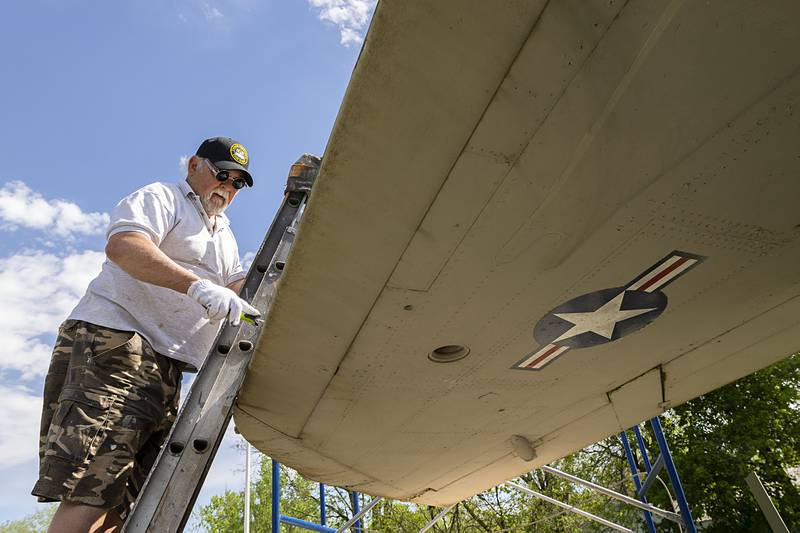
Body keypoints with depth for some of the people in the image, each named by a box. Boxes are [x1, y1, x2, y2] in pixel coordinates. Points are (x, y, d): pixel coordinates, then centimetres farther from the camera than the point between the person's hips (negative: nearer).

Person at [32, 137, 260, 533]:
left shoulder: (225, 237, 28)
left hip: (162, 369, 8)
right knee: (92, 492, -17)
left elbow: (241, 286, 17)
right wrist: (196, 285, -31)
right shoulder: (161, 197, 3)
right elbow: (122, 244, -18)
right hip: (112, 339, -8)